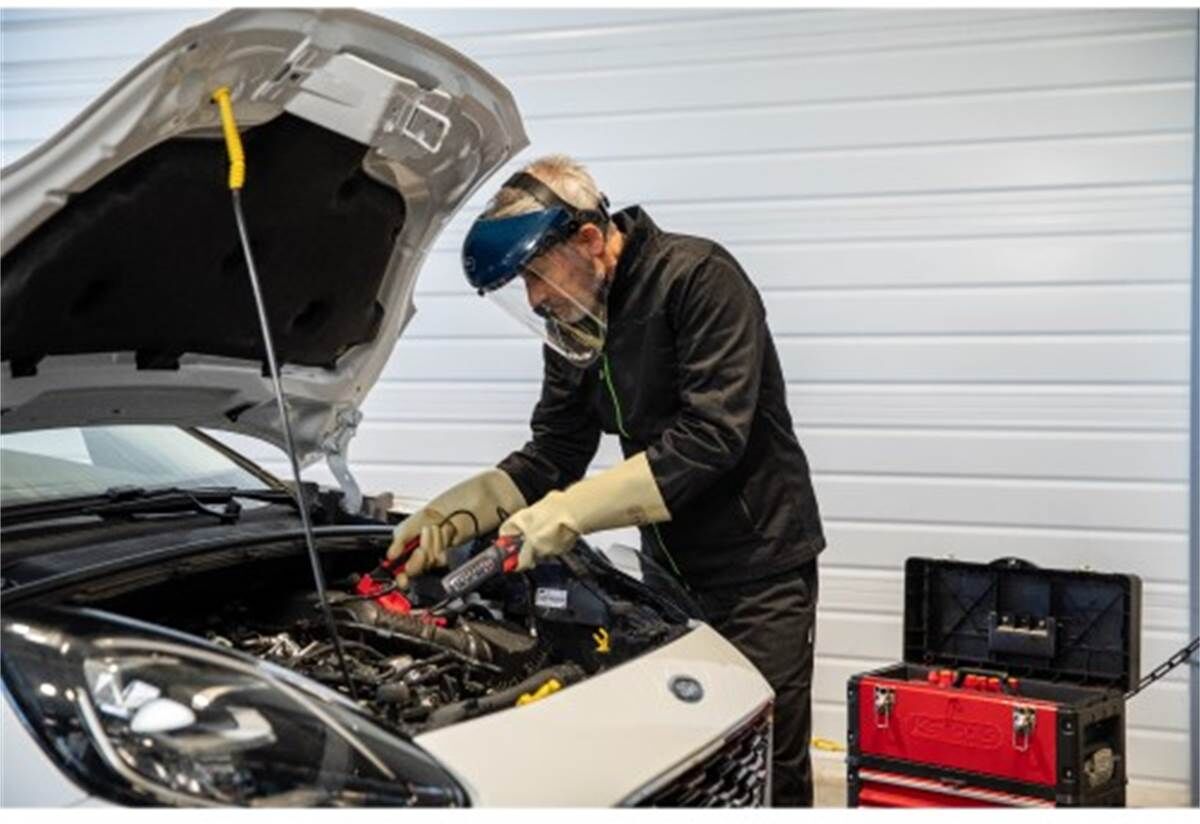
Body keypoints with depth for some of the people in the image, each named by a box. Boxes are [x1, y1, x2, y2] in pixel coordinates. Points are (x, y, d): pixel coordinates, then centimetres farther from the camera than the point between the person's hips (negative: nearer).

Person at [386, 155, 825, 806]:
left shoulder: (699, 278, -17)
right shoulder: (575, 322, 6)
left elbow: (710, 436, -25)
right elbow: (551, 455, 8)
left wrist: (571, 511, -28)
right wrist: (447, 518, -7)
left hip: (757, 563, -7)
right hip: (671, 567, 7)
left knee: (765, 772, -4)